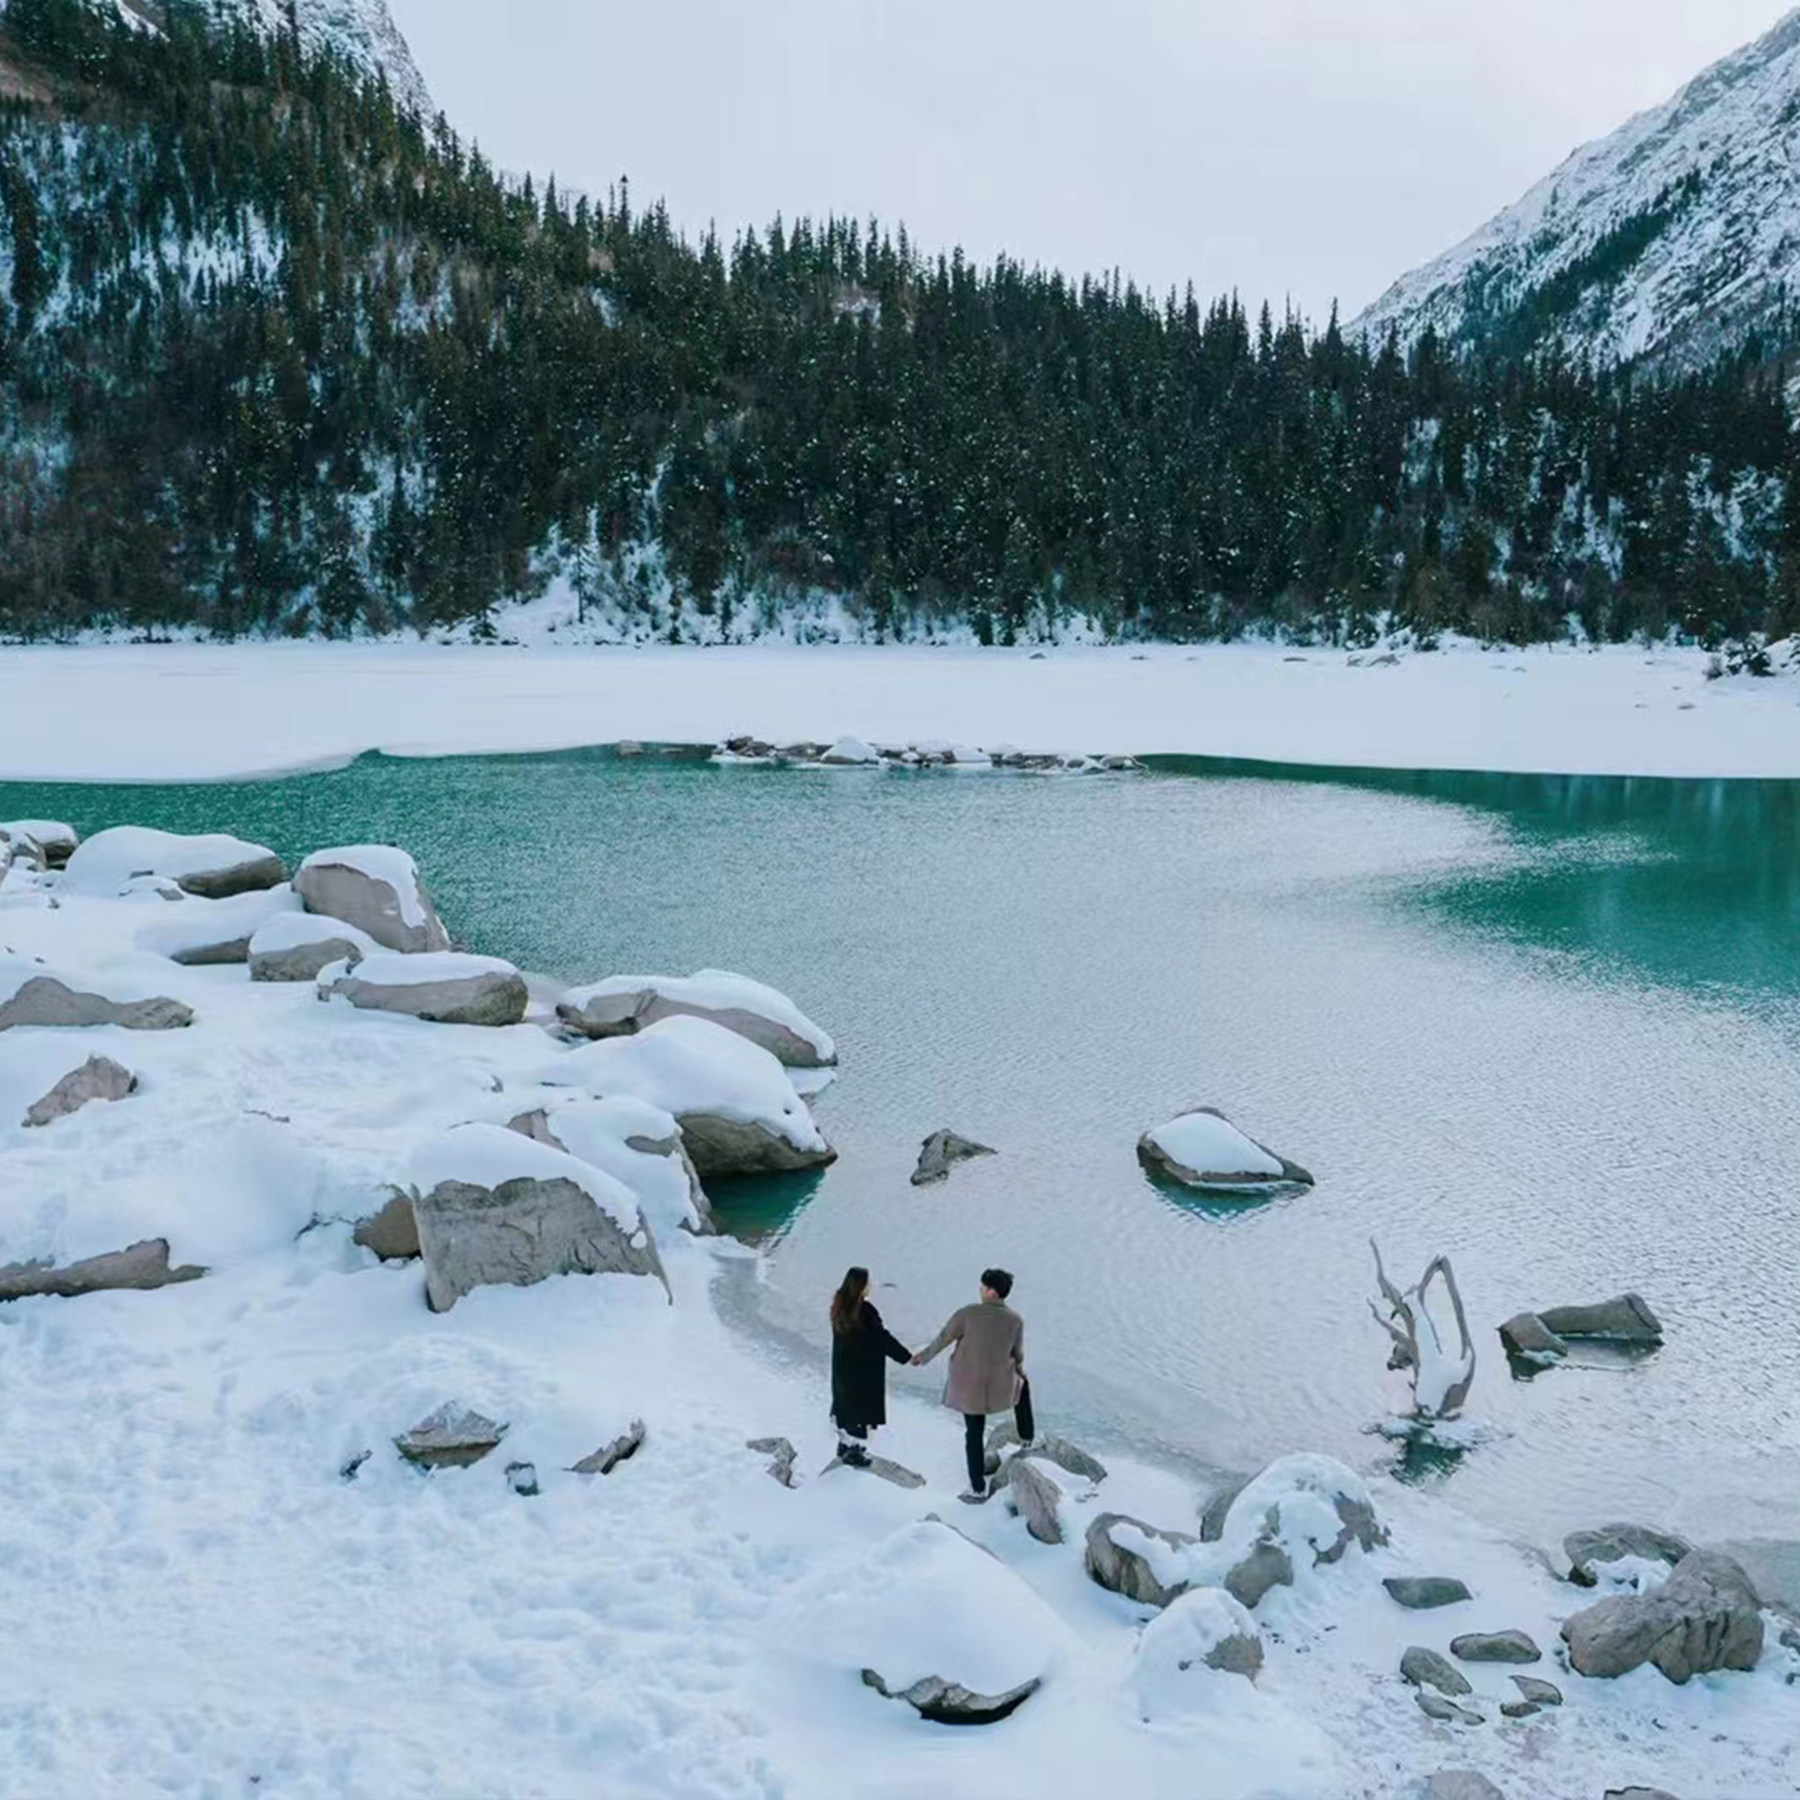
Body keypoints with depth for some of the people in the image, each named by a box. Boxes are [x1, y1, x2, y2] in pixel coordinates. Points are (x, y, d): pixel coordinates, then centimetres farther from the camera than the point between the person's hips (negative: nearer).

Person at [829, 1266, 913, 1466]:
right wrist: (907, 1357, -13)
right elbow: (882, 1337, -20)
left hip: (842, 1365, 8)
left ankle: (845, 1444, 33)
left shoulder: (839, 1306, -2)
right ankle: (857, 1452, 9)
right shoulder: (864, 1310, -24)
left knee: (845, 1401, 21)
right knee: (861, 1406, 4)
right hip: (864, 1369, -7)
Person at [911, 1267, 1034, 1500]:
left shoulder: (968, 1314, -17)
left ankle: (978, 1488, 18)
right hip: (1000, 1385, 1)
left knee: (974, 1433, 13)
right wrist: (1018, 1371, 27)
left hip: (969, 1386, -1)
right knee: (1022, 1384, 35)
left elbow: (942, 1339, -6)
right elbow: (1018, 1356, 4)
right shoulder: (1015, 1320, -10)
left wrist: (923, 1357, 11)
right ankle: (1027, 1438, 44)